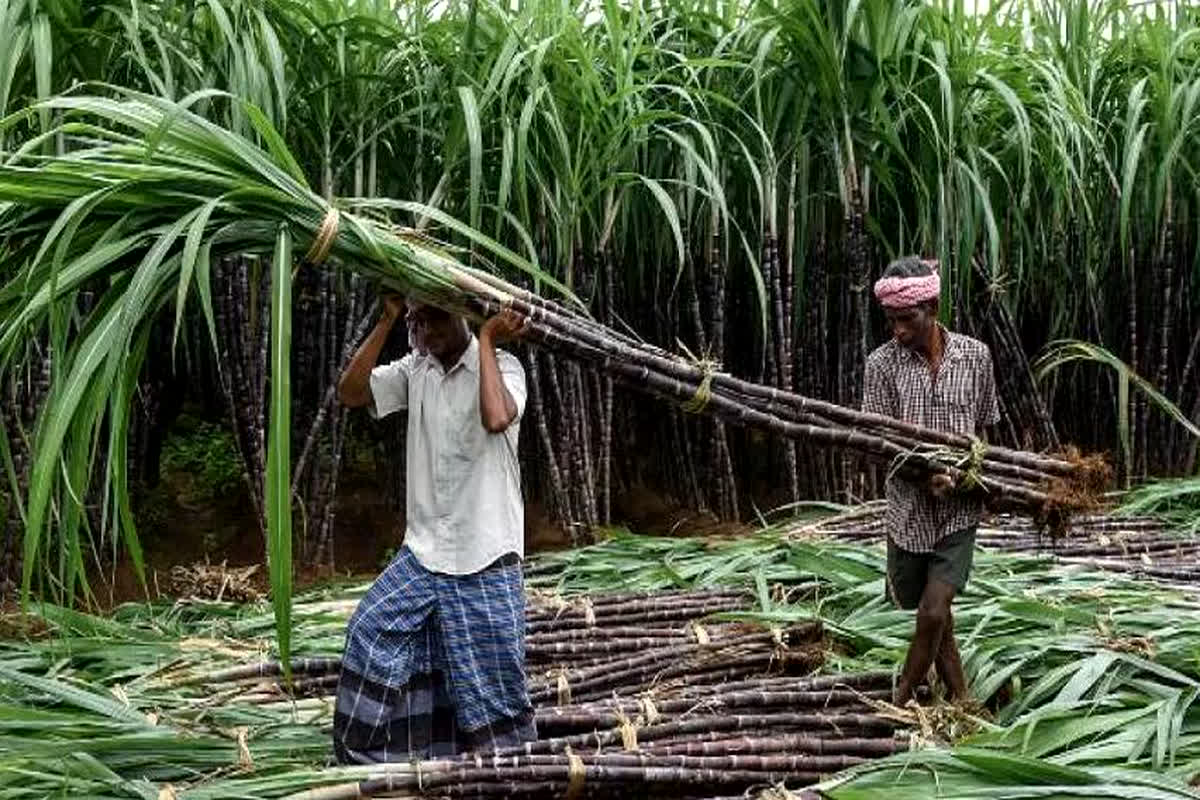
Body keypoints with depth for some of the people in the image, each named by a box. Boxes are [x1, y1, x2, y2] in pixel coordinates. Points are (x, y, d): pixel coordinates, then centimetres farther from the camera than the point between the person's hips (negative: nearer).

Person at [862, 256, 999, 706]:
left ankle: (900, 702, 11)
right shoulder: (881, 364, -6)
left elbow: (982, 428, 10)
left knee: (933, 612, -10)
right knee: (932, 614, 12)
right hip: (910, 506, 1)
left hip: (960, 508, 0)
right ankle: (960, 700, 31)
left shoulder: (975, 356, -2)